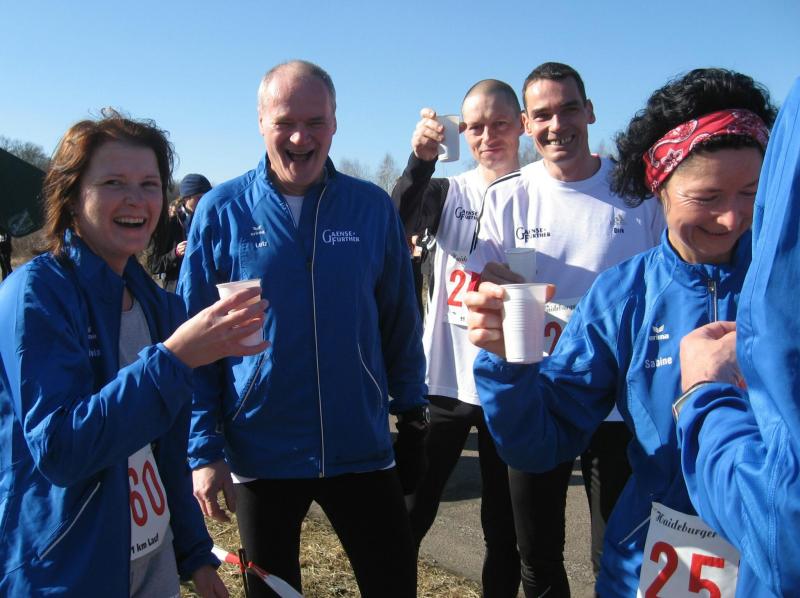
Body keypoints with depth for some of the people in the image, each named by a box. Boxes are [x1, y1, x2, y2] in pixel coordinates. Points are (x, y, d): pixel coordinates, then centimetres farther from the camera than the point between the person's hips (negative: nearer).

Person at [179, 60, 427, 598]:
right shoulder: (220, 211, -5)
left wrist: (412, 415, 7)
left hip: (362, 448, 1)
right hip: (260, 453, -1)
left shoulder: (373, 207, -1)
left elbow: (401, 323, 6)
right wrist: (205, 450, -5)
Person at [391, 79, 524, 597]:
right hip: (443, 378, 1)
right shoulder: (448, 192, 4)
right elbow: (397, 223, -17)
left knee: (505, 525, 12)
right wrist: (421, 160, -32)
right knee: (410, 512, 7)